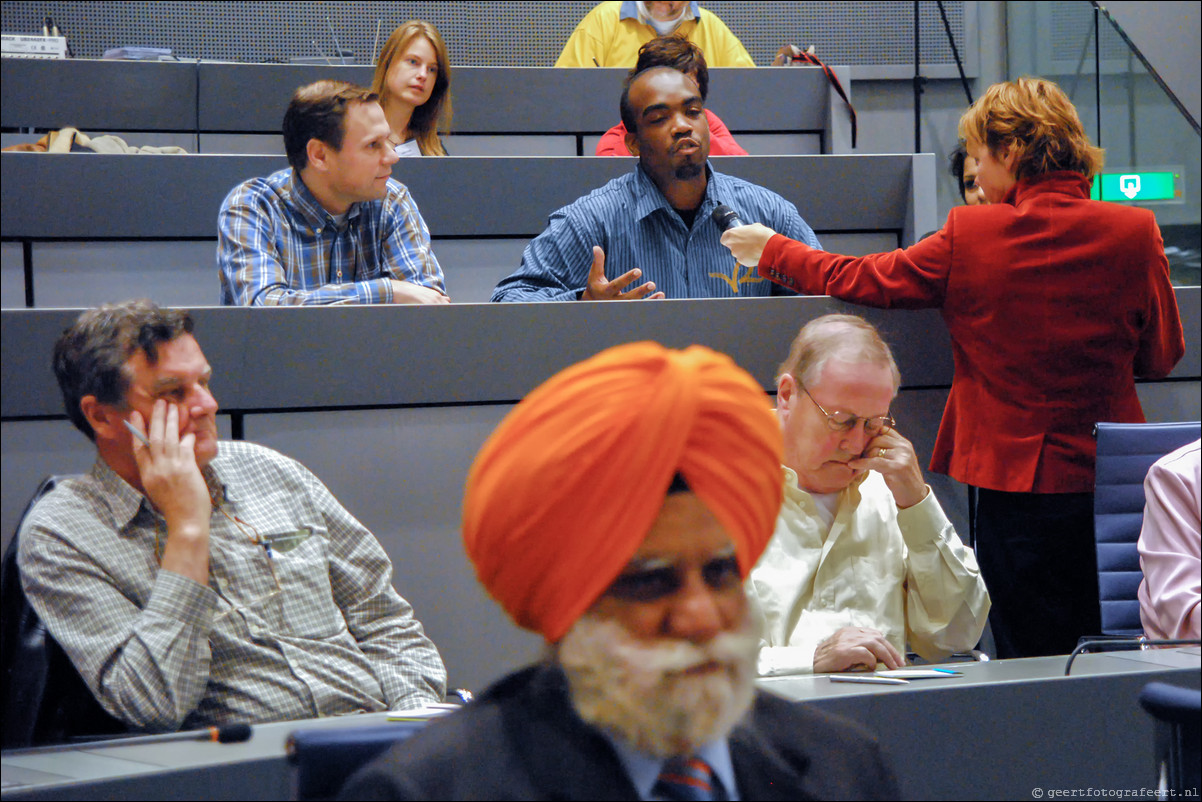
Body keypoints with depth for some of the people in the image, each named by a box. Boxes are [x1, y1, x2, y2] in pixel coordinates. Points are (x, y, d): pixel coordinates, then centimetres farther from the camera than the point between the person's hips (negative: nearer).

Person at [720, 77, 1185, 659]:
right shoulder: (1135, 233, -5)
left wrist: (770, 251, 20)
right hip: (1114, 480, 2)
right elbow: (1161, 355, 6)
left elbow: (858, 279, 4)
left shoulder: (971, 237, -9)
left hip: (1016, 481, -2)